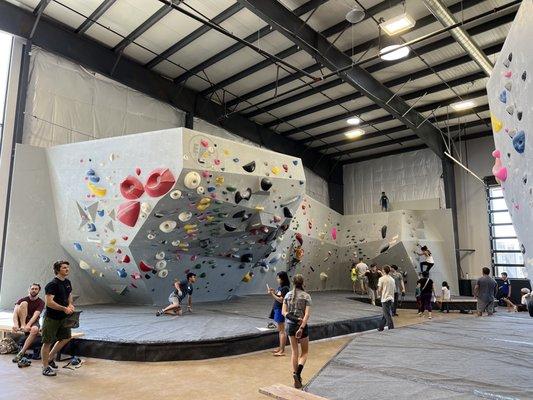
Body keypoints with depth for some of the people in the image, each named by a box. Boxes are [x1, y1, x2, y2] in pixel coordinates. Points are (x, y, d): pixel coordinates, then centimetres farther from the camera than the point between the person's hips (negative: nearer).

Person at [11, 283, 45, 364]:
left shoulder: (41, 302, -4)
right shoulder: (23, 299, -1)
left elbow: (35, 315, -18)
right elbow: (15, 312, -16)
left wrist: (28, 325, -36)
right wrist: (15, 324, -35)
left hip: (33, 322, -1)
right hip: (21, 321, 1)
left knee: (35, 329, -39)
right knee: (23, 303, -21)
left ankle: (21, 353, -33)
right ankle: (22, 325, -28)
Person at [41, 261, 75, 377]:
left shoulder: (67, 282, 7)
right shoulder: (52, 284, -18)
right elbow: (49, 302, -24)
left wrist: (70, 305, 0)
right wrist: (64, 308, -24)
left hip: (63, 317, 9)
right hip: (51, 318, -9)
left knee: (66, 338, 17)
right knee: (48, 342, 3)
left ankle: (50, 358, 34)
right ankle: (45, 367, 15)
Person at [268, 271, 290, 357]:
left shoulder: (285, 288, -17)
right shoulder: (280, 287, 11)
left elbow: (281, 300, -22)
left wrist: (272, 294, -20)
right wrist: (274, 291, 0)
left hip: (281, 310, -10)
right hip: (276, 309, 10)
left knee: (282, 330, -3)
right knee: (280, 330, 17)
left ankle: (282, 351, 2)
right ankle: (280, 347, 27)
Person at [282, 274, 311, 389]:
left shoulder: (288, 295, 0)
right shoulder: (306, 296, -9)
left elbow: (283, 312, -4)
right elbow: (307, 314, -18)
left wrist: (294, 318, -10)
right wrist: (301, 328, -20)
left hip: (290, 325, 3)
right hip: (302, 325, -3)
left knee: (294, 352, 15)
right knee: (305, 352, 13)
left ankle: (296, 377, 17)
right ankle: (298, 372, -9)